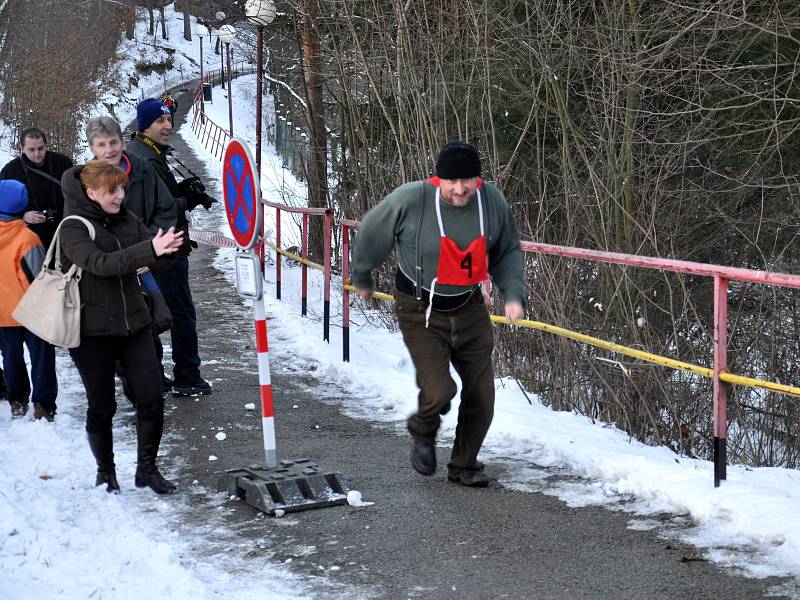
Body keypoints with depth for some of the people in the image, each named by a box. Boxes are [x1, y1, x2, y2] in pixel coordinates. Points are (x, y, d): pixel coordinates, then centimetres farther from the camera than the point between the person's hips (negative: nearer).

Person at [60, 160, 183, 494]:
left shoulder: (128, 221, 5)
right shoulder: (73, 229, -12)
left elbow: (159, 262, 2)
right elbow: (100, 264, -29)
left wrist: (166, 249, -22)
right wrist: (149, 250, -40)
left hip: (134, 325, 5)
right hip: (92, 332, -5)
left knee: (152, 398, 1)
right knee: (102, 407, 6)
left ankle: (147, 469, 17)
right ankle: (105, 472, 26)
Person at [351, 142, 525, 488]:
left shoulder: (492, 201, -9)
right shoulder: (410, 200, -21)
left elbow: (507, 251, 10)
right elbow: (371, 232, -2)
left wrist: (512, 294, -4)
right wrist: (362, 278, 13)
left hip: (469, 310, 4)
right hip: (421, 312, -4)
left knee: (481, 395, 5)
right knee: (439, 391, -17)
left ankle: (463, 465, 29)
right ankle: (423, 433, 19)